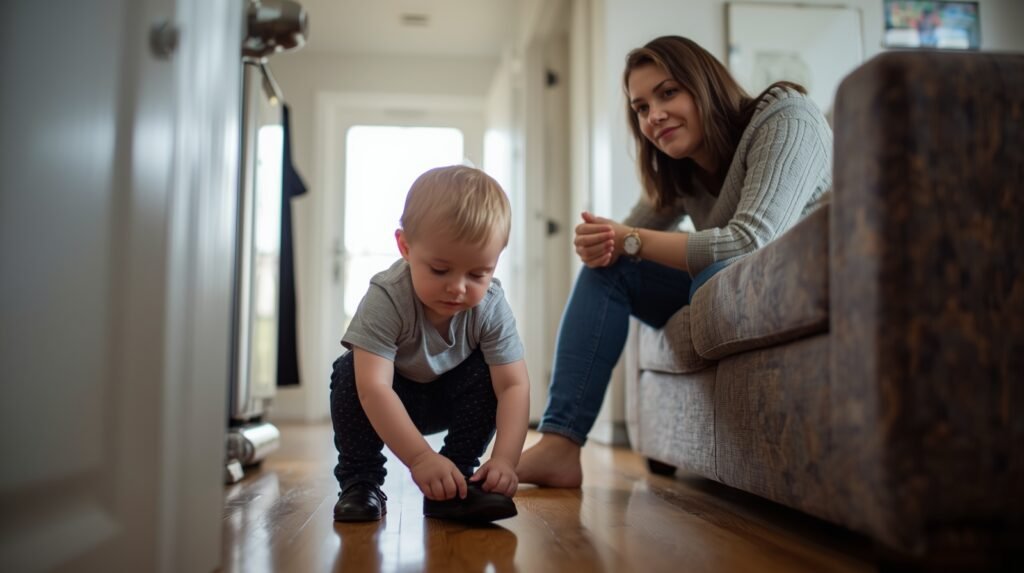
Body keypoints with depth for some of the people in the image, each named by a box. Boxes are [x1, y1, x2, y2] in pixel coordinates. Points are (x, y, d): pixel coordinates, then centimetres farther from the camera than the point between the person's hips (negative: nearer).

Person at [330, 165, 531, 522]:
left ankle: (457, 479, -14)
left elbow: (514, 385, -29)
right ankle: (359, 480, -14)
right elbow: (374, 386, -43)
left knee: (487, 374, -25)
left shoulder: (491, 307, -26)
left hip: (452, 399, 2)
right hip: (390, 401, -2)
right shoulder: (386, 299, -36)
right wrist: (419, 458, -49)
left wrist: (505, 459, -43)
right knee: (349, 374, -29)